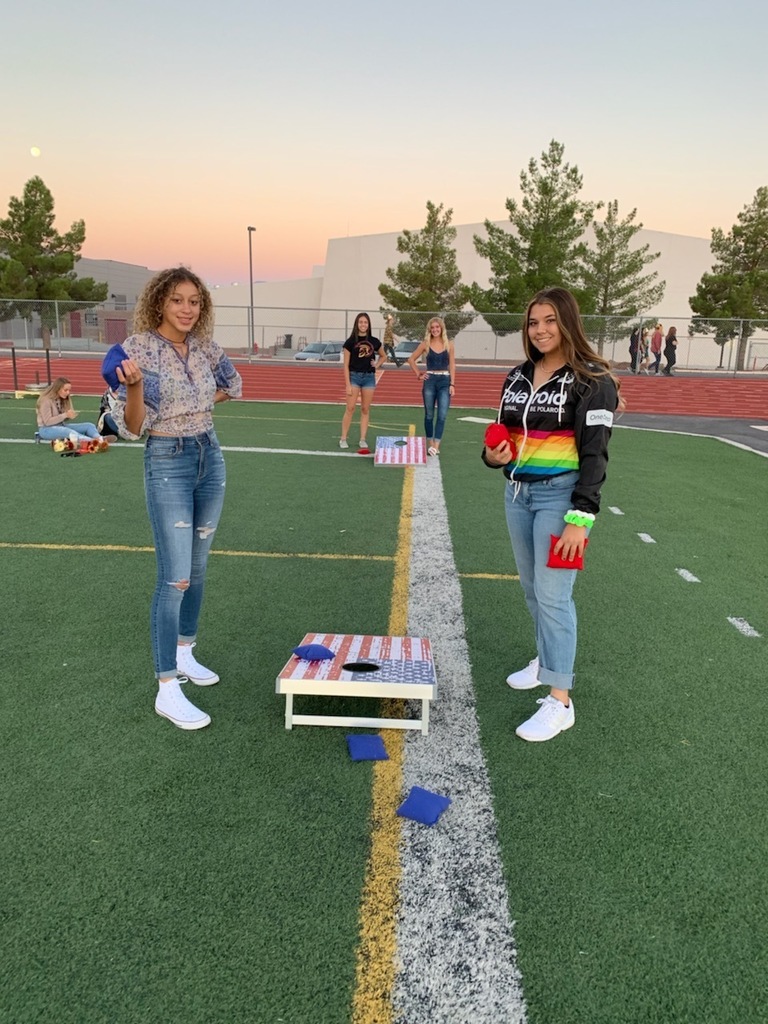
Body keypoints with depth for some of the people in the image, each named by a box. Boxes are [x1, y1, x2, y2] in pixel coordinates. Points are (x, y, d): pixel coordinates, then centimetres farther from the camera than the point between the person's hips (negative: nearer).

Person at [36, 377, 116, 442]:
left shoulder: (65, 399, 8)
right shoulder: (46, 400, -14)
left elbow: (65, 419, 11)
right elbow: (47, 422, -19)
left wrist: (70, 416, -14)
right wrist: (65, 415, -25)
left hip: (61, 426, 7)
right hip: (46, 429, -7)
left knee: (90, 426, -15)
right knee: (69, 432, -40)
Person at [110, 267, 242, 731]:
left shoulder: (205, 346, 4)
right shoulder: (138, 347, -11)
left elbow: (233, 384, 24)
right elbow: (133, 427, -15)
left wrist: (196, 406, 11)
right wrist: (134, 386, -33)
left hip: (211, 457, 6)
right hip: (168, 464, -6)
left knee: (197, 569, 14)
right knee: (175, 578, -10)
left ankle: (184, 654, 32)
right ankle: (167, 689, -2)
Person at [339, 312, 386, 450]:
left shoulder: (374, 341, 6)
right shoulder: (350, 342, -2)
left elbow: (383, 356, 23)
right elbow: (346, 365, -4)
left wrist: (376, 365, 3)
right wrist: (348, 384, -11)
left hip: (369, 377, 3)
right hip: (354, 376, -3)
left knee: (365, 409, 5)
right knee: (350, 409, -7)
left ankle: (363, 439, 11)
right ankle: (343, 439, 1)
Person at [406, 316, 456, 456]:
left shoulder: (449, 344, 4)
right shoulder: (425, 344, 3)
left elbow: (452, 365, 4)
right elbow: (411, 359, 12)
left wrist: (452, 384, -3)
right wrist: (418, 374, 3)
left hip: (445, 381, 0)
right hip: (430, 381, 0)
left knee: (442, 415, -9)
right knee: (429, 415, 6)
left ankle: (436, 446, -9)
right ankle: (430, 444, 17)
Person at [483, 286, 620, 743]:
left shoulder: (592, 381, -10)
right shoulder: (518, 376, 10)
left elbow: (594, 455, -14)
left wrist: (580, 519, -19)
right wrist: (493, 454, -3)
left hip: (558, 496, -7)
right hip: (518, 493, 7)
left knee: (553, 595, -7)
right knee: (533, 589, 17)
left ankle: (560, 702, 2)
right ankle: (547, 661, 38)